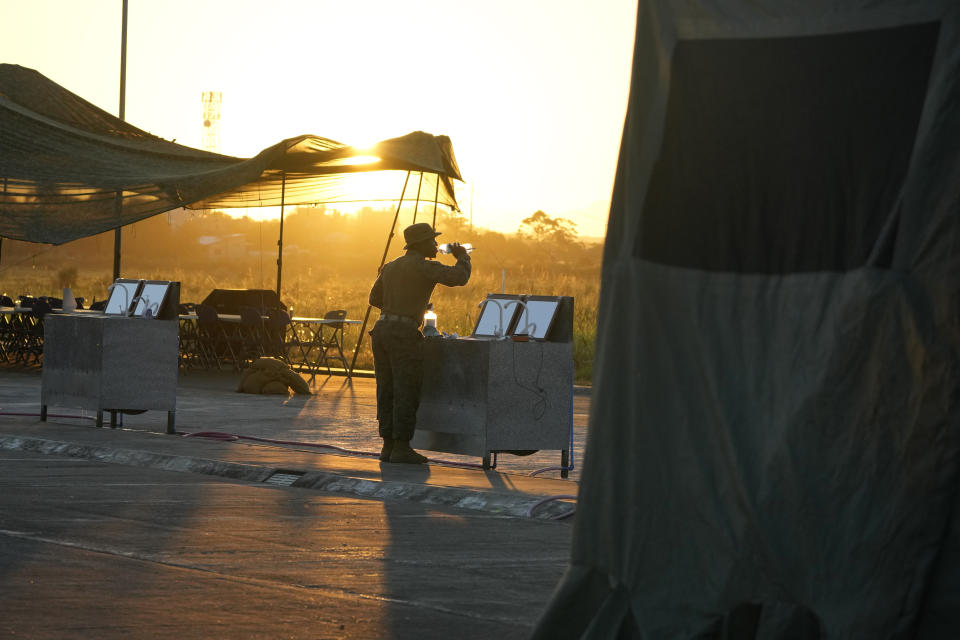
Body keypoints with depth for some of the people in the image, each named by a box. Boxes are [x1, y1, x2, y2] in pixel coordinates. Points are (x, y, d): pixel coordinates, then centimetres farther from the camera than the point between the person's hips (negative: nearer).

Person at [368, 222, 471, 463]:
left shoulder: (390, 267, 17)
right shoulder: (425, 266, -7)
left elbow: (375, 299, 25)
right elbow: (459, 278, -18)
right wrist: (462, 257, 3)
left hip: (382, 329, 8)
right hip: (404, 334, -8)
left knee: (387, 391, 9)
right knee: (407, 392, -3)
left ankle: (388, 446, 11)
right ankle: (401, 448, -4)